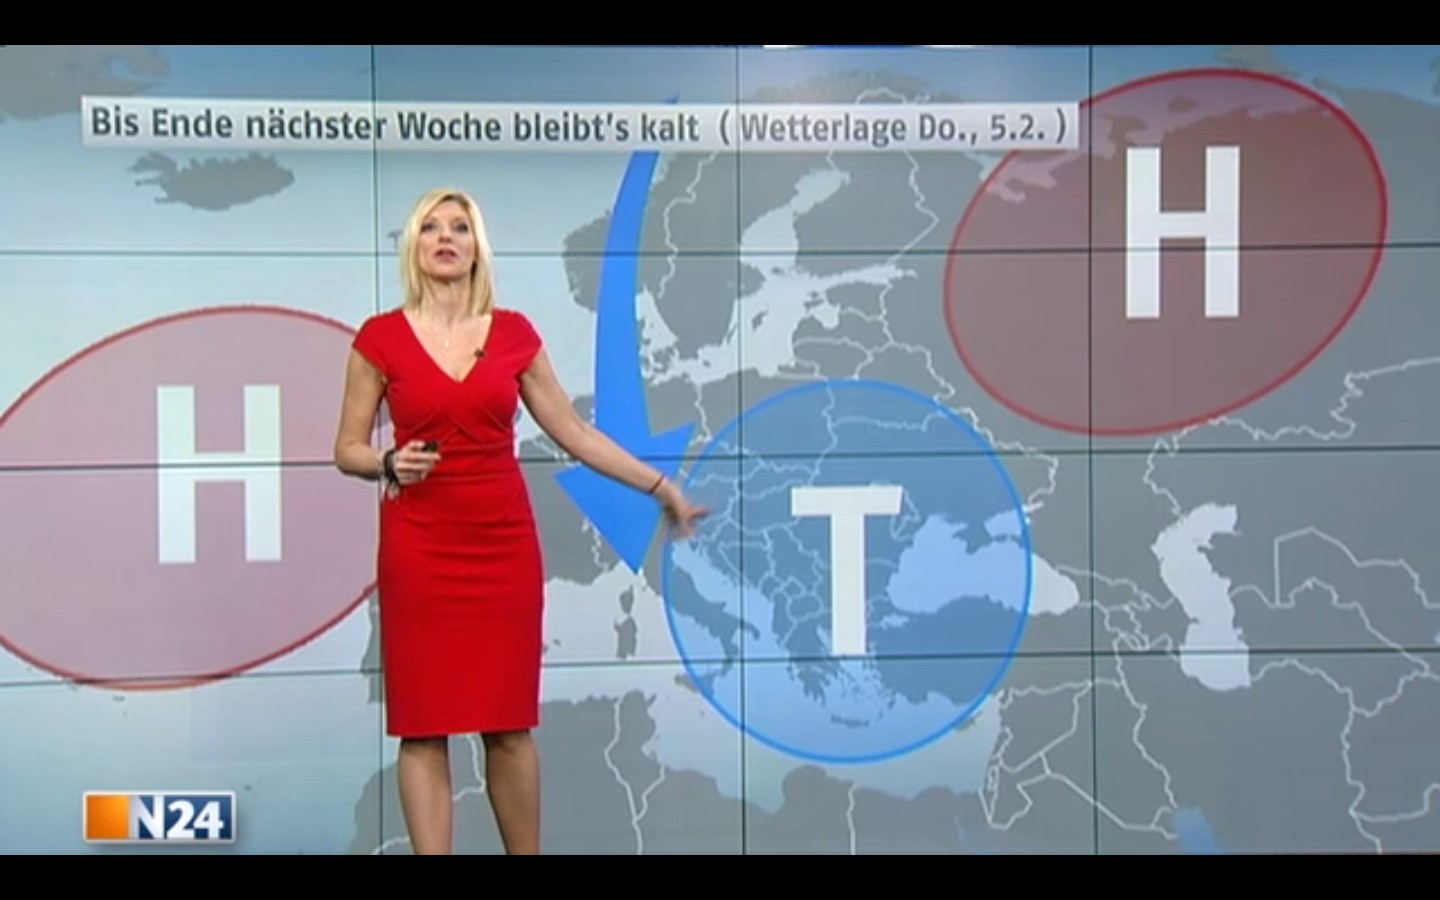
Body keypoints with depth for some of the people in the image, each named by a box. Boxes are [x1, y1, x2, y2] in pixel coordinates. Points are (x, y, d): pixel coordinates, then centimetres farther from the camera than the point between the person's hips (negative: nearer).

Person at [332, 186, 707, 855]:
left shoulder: (514, 333, 4)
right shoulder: (381, 338, -1)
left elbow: (573, 431, 9)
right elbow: (348, 450, 4)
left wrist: (661, 487, 8)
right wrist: (390, 464, -17)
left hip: (504, 543, 2)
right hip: (419, 547, -1)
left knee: (509, 722, 6)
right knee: (423, 725, 1)